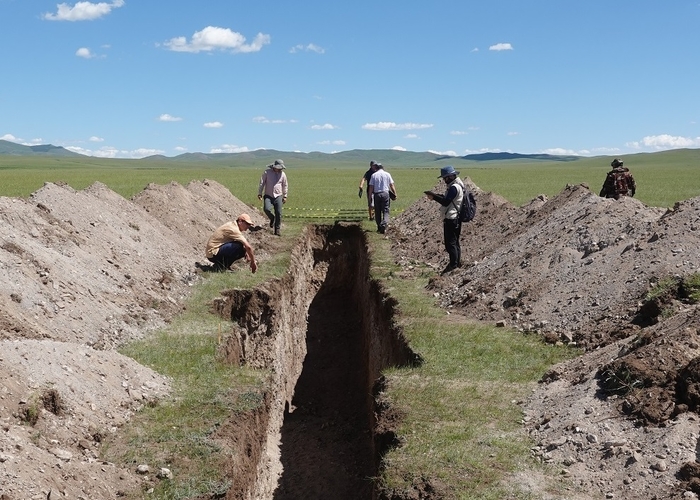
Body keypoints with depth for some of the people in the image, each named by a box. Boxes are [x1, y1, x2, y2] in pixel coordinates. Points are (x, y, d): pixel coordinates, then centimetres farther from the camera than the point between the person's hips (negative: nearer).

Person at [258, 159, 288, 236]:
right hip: (268, 196, -2)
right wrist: (260, 193, -1)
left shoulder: (282, 174, 5)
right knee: (266, 209, -25)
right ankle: (272, 218, 9)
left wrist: (285, 196, 13)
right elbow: (261, 183, 2)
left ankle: (277, 229, 7)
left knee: (278, 213, -6)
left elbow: (285, 186, 15)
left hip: (278, 196, 2)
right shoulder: (267, 172, -2)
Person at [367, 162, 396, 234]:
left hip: (377, 194, 0)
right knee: (386, 211, 0)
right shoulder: (387, 174, 5)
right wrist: (395, 194, 7)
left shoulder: (374, 175, 4)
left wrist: (370, 196, 5)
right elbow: (392, 185, 2)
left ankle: (379, 227, 15)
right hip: (385, 193, 0)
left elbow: (371, 187, 0)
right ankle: (384, 224, -21)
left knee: (377, 212, 11)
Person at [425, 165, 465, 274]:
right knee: (455, 241, 16)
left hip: (451, 219, -11)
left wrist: (434, 196, -16)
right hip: (456, 218, 11)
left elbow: (446, 202, -23)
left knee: (450, 242, -7)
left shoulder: (454, 187, -18)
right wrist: (435, 195, 5)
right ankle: (458, 262, 22)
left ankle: (453, 264, -6)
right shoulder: (458, 185, 14)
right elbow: (447, 198, 17)